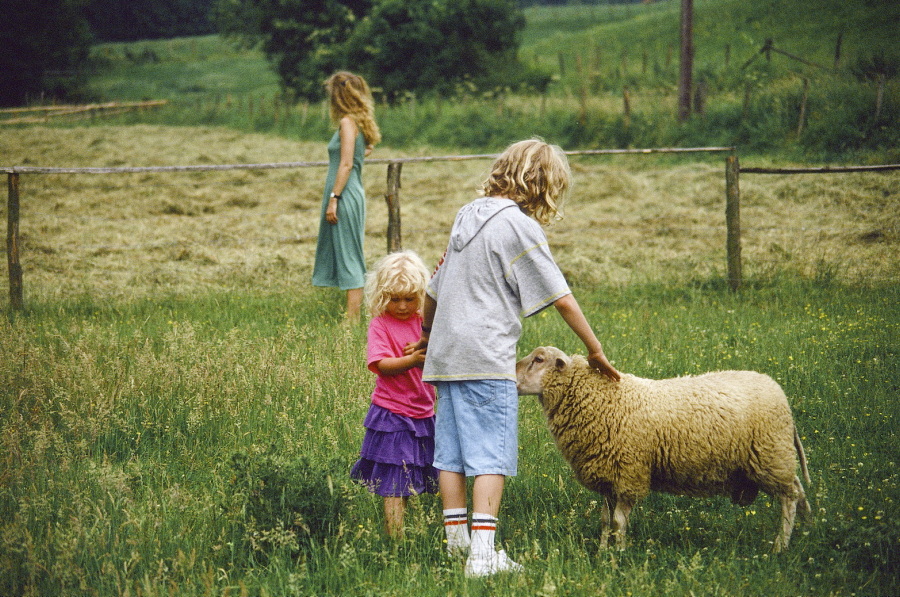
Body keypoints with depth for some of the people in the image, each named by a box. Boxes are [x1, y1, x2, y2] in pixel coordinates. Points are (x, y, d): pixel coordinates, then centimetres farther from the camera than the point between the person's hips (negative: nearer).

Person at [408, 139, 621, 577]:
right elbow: (561, 297, -8)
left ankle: (457, 539, 18)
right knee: (492, 456, -7)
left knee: (450, 451, 11)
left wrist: (428, 334, 39)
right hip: (487, 359, -8)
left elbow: (434, 288, 23)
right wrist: (595, 351, 0)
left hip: (445, 355, 8)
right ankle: (483, 551, -13)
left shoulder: (468, 215, 15)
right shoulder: (518, 226, -8)